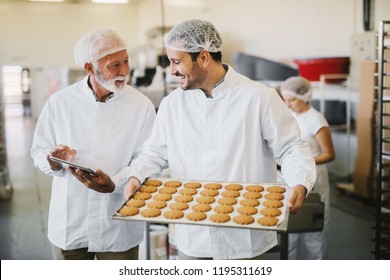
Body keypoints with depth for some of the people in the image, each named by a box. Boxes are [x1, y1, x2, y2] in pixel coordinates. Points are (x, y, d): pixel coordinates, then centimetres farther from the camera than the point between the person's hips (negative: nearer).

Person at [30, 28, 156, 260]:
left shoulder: (142, 106, -6)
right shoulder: (59, 102, -1)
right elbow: (38, 151, 5)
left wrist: (113, 184, -26)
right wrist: (53, 161, -17)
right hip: (68, 224, 1)